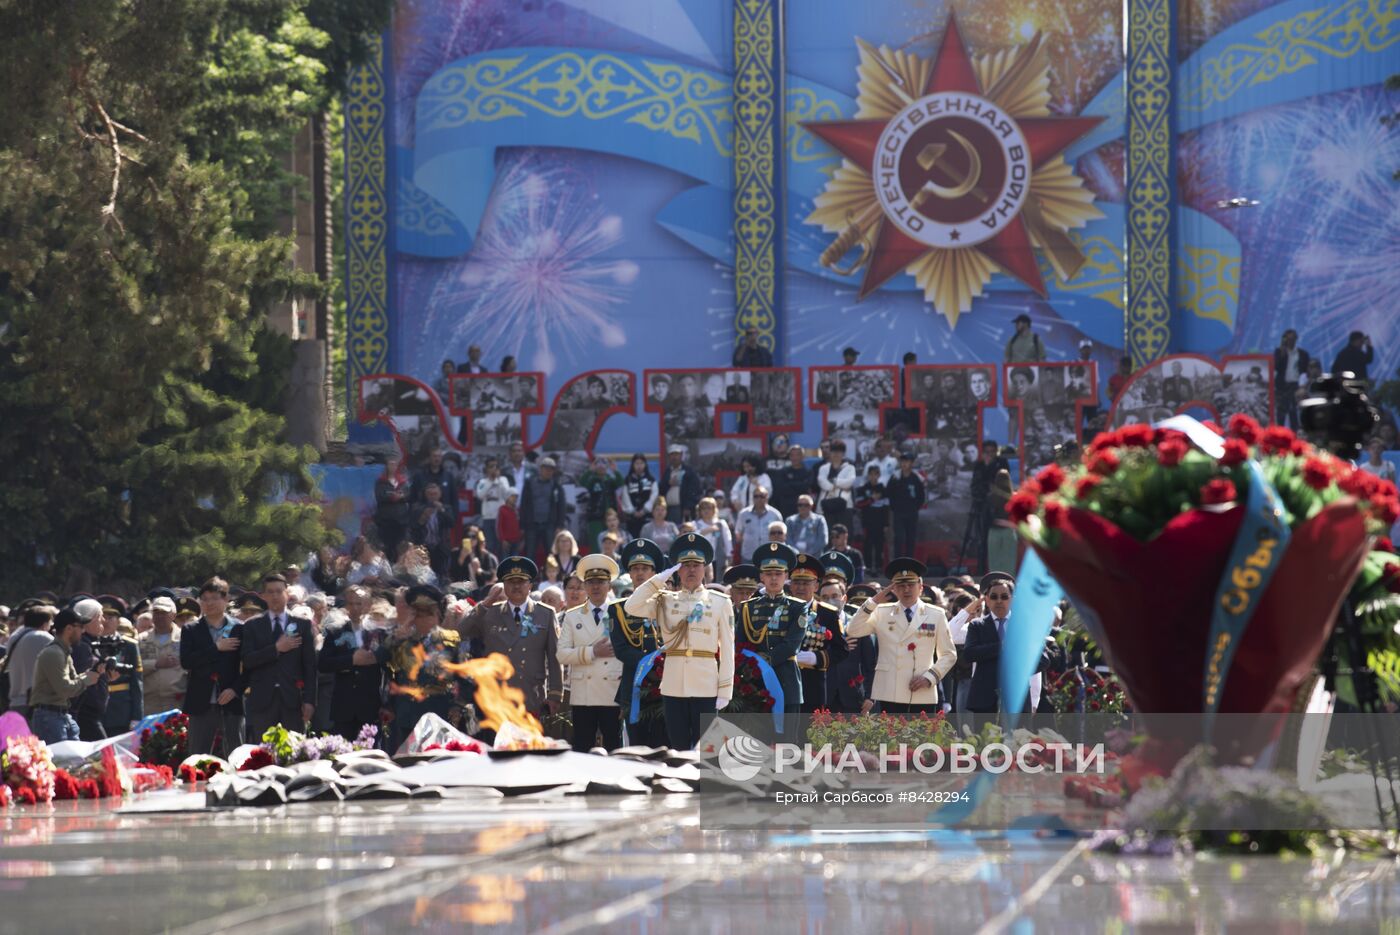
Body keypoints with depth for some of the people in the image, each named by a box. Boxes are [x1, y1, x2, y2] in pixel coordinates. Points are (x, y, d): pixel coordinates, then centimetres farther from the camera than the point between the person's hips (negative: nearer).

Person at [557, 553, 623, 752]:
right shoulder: (572, 616, 12)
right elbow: (562, 654, 2)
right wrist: (592, 652, -11)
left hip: (613, 695, -1)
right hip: (582, 696, 1)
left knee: (613, 748, -1)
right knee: (582, 749, 0)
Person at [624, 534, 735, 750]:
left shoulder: (719, 602, 5)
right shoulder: (665, 601, 10)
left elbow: (727, 649, 2)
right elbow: (632, 607, -4)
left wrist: (725, 690, -4)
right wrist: (659, 579, -3)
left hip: (705, 686, -1)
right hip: (673, 686, 2)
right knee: (679, 750, 4)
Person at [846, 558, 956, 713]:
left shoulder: (936, 615, 7)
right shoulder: (882, 613, 7)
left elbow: (949, 654, 9)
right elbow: (853, 631, -4)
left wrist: (930, 677, -5)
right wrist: (873, 602, -9)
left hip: (923, 696, 0)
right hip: (889, 694, 0)